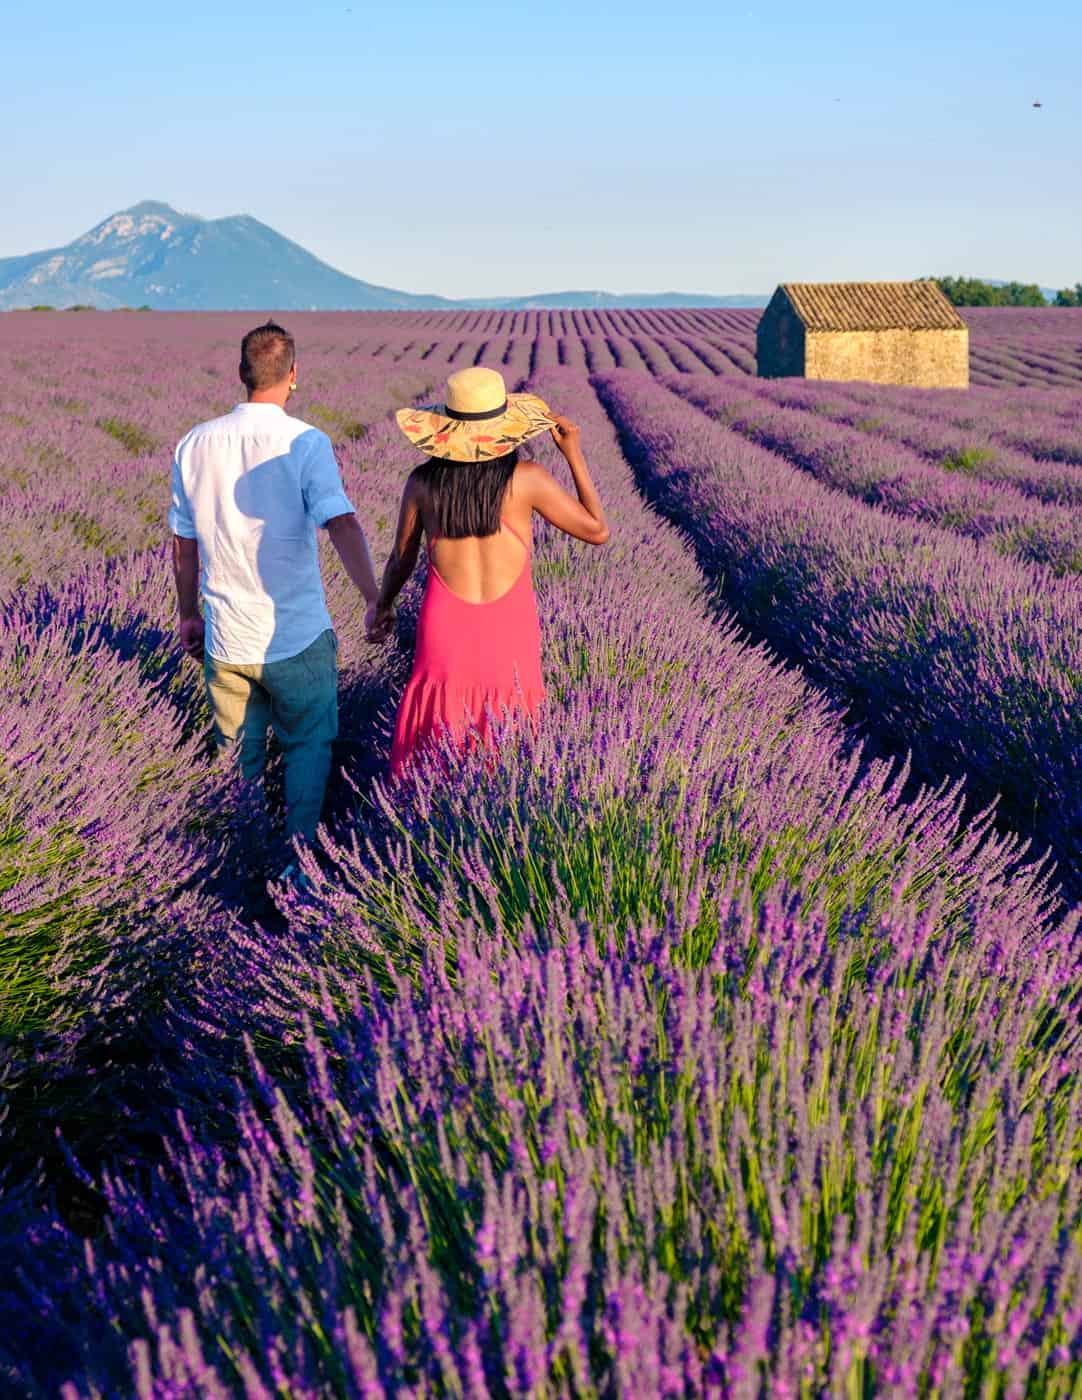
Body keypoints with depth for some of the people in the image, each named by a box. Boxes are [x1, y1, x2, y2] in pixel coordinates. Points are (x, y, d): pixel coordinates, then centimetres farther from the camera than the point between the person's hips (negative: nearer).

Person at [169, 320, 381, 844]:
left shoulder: (195, 445, 1)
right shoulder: (305, 443, -13)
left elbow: (183, 544, 9)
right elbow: (342, 525, -27)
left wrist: (188, 615, 20)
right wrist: (374, 597, -34)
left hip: (225, 641, 4)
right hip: (297, 639, -4)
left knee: (238, 753, 19)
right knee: (309, 745, 16)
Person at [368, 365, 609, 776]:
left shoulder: (423, 481, -3)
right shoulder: (525, 479, -9)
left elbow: (402, 558, 9)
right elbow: (597, 530, 0)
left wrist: (382, 605, 27)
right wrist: (574, 455, 5)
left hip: (445, 629, 1)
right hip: (509, 633, -1)